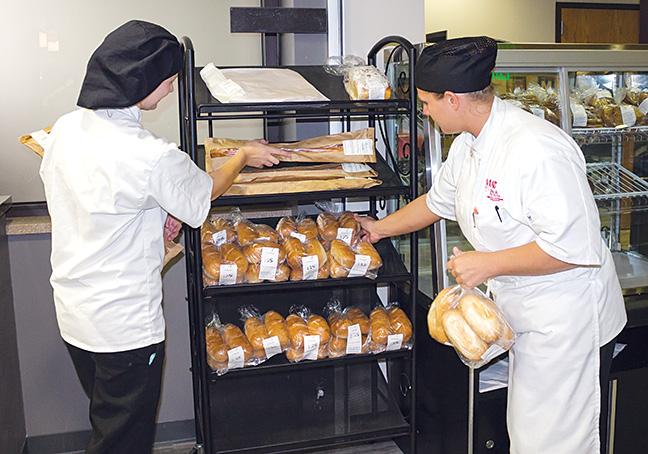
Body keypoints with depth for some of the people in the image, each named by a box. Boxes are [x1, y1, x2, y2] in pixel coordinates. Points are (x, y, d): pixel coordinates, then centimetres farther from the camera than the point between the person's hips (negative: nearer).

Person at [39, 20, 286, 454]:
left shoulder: (66, 128, -3)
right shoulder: (152, 156, -26)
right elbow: (204, 192, -8)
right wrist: (244, 155, 10)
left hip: (73, 314, 8)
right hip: (125, 324, -7)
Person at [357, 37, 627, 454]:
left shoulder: (538, 150, -27)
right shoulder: (468, 144, 4)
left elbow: (576, 247, -28)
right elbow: (437, 201, 22)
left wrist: (488, 264, -22)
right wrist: (381, 228, 32)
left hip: (568, 323, -9)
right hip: (528, 319, 9)